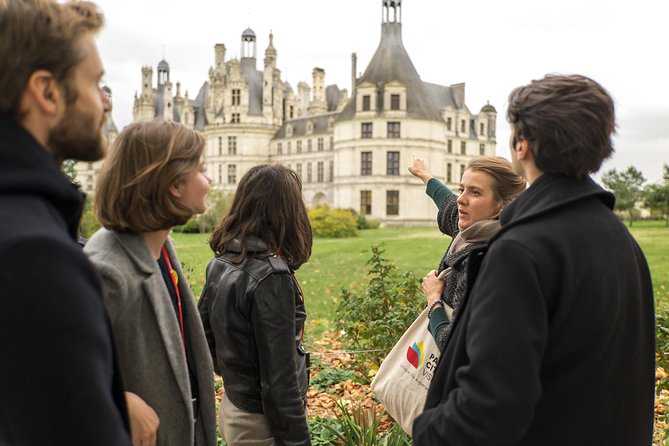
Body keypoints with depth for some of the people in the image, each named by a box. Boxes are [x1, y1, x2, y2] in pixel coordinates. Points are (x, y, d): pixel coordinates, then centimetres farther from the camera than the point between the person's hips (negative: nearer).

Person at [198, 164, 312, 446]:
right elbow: (279, 378, -22)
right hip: (263, 423, -8)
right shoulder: (271, 277, -23)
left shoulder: (220, 264, 0)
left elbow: (204, 335, 10)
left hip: (232, 410, 8)